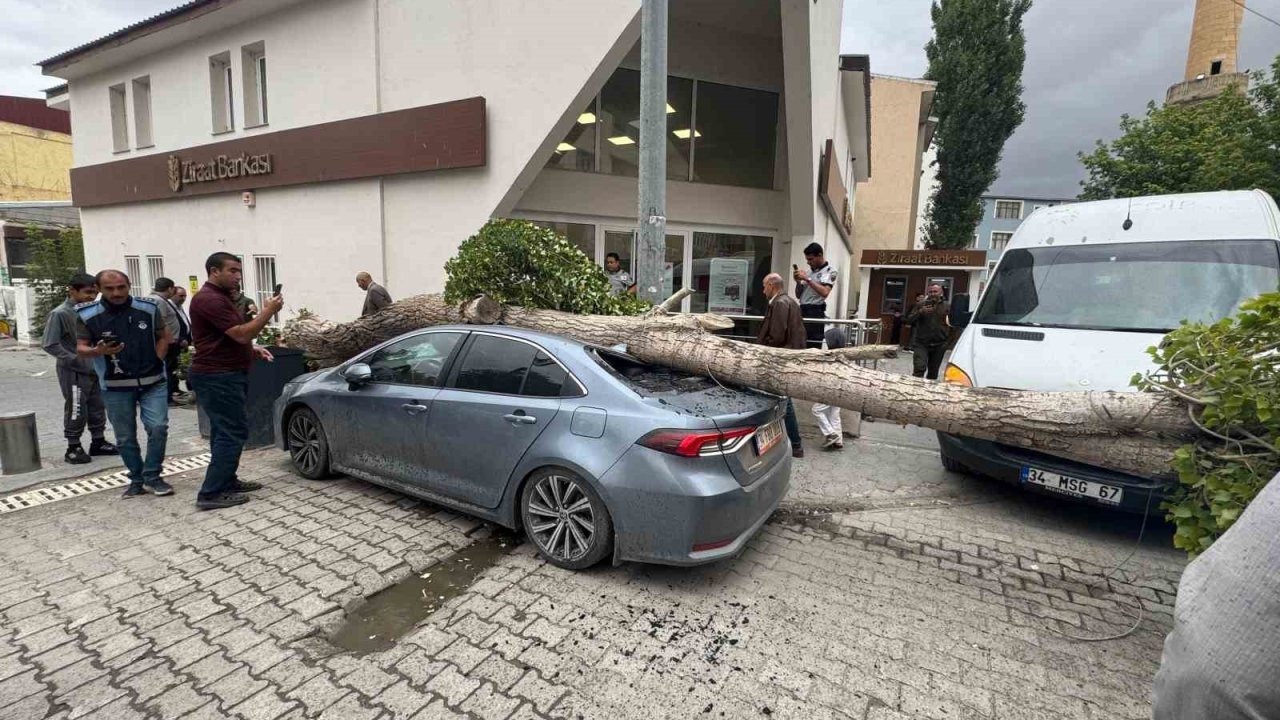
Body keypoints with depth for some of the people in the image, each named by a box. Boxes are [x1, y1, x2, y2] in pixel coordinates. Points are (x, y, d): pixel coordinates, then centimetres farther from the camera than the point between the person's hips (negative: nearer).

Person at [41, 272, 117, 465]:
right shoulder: (60, 314, -12)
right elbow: (50, 345, -14)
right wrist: (78, 361, -17)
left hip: (95, 370, 6)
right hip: (74, 373, -6)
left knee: (98, 408, 13)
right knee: (76, 411, 2)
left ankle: (98, 442, 24)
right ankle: (73, 448, 13)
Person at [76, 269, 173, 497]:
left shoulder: (148, 308, -3)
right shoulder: (88, 316, -6)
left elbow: (163, 337, 8)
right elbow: (80, 348, 0)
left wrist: (156, 362, -3)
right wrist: (98, 351, -22)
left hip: (153, 381, 0)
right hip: (116, 386, 0)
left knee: (158, 427, -9)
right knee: (125, 437, 9)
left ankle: (152, 477, 7)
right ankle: (137, 479, 23)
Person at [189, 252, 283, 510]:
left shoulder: (221, 297, 18)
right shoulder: (210, 299, -17)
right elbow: (241, 334, -23)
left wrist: (252, 349, 13)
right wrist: (268, 311, -17)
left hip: (225, 376, 11)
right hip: (217, 378, -11)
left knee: (225, 431, 15)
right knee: (232, 433, -9)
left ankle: (227, 482, 25)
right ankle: (211, 494, -5)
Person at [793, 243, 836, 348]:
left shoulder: (829, 271, -2)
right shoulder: (809, 271, 19)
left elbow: (824, 292, -19)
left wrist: (807, 279, -16)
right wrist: (798, 281, 3)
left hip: (815, 312, -7)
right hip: (802, 311, 7)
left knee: (813, 346, -11)